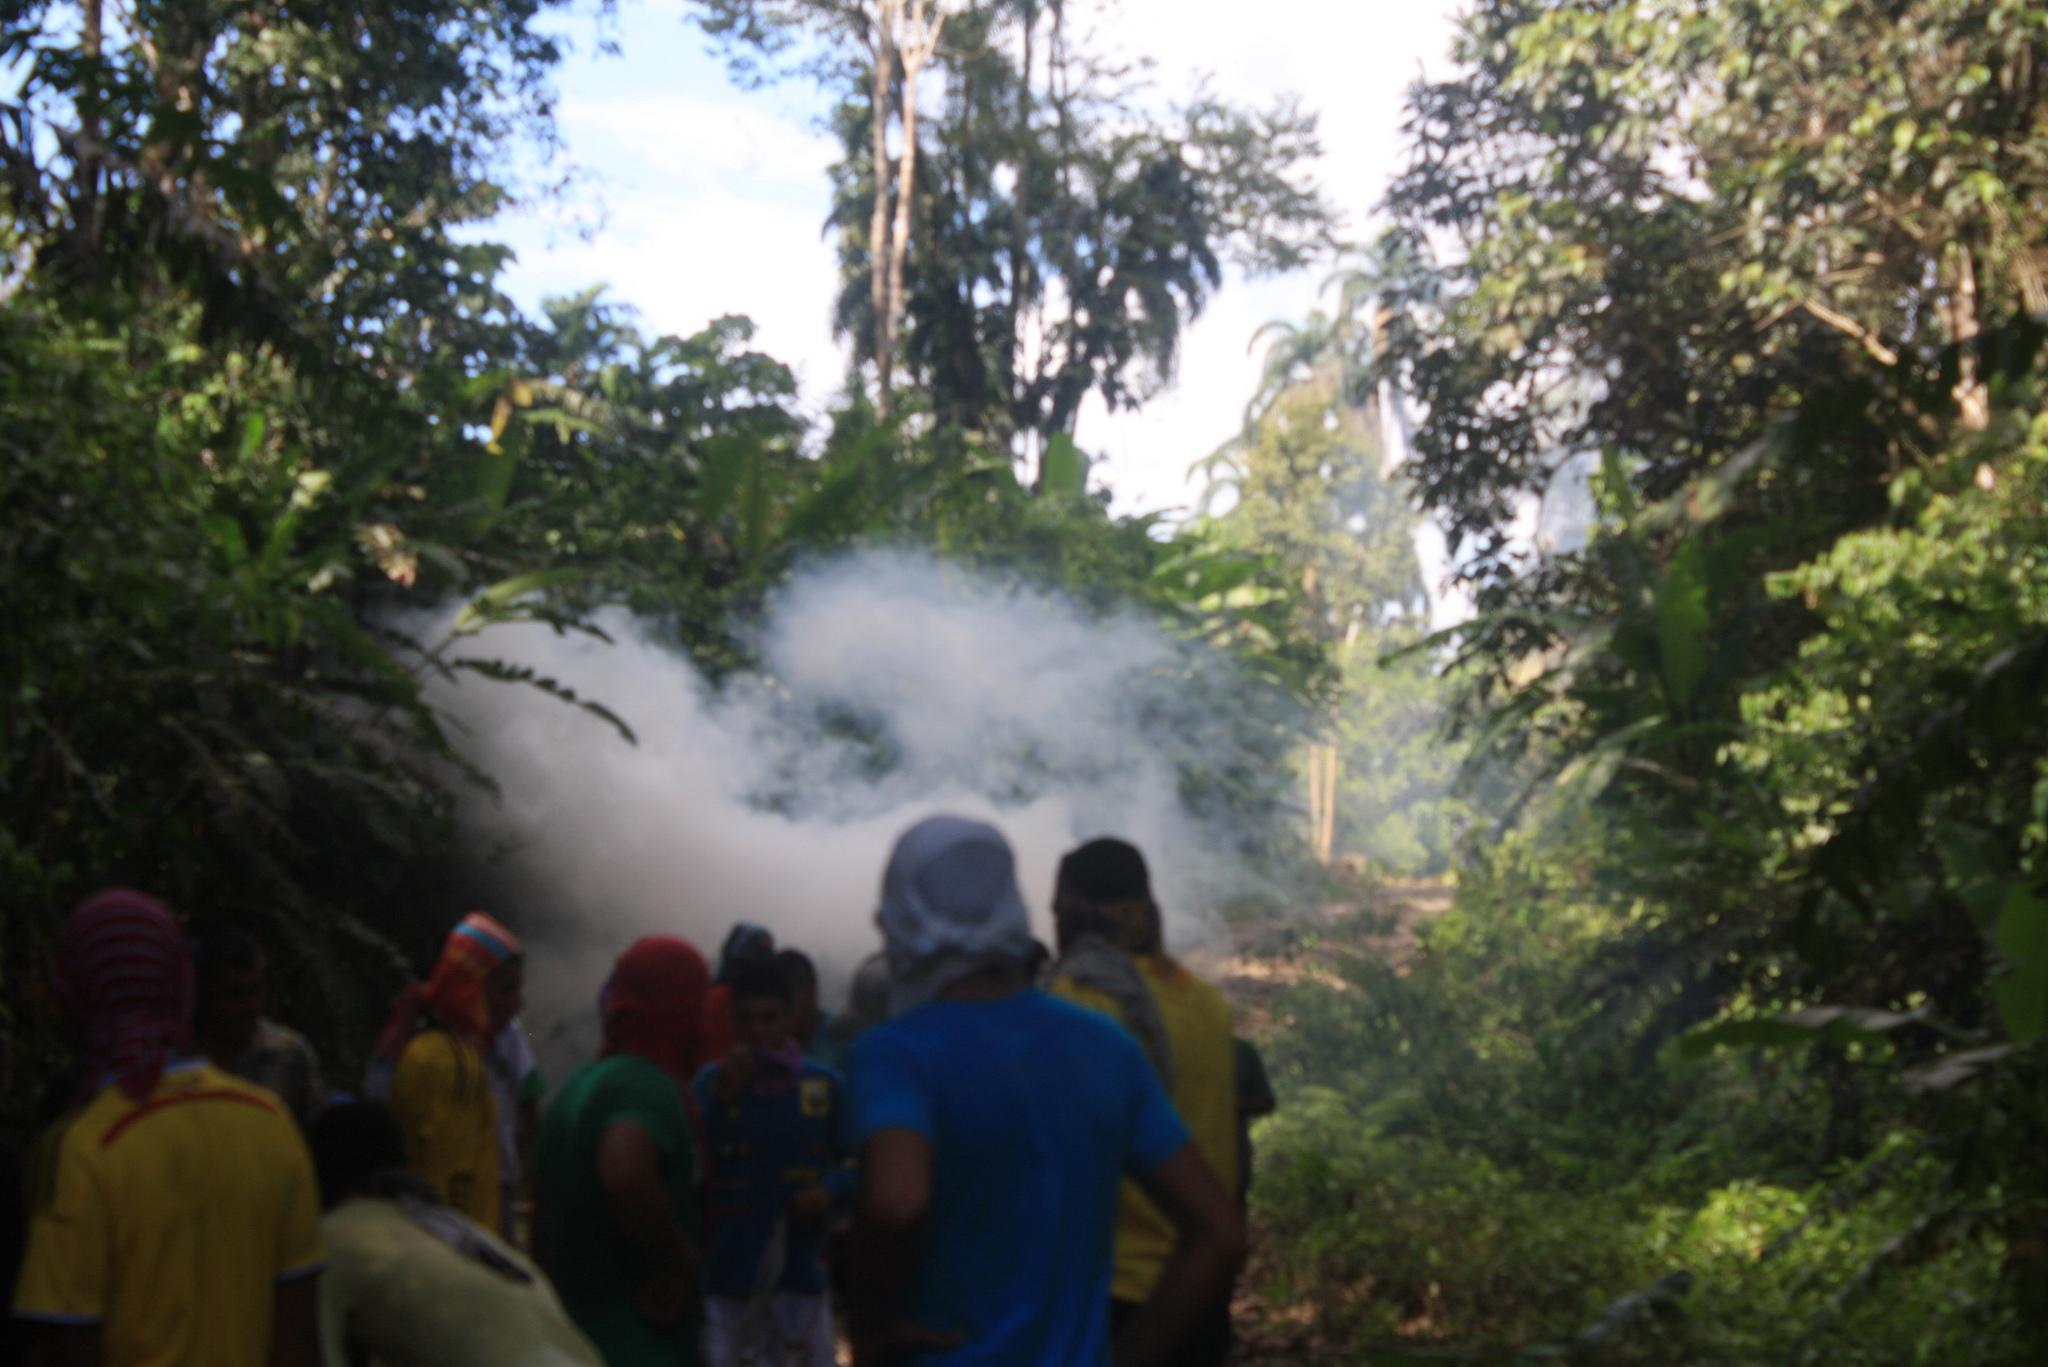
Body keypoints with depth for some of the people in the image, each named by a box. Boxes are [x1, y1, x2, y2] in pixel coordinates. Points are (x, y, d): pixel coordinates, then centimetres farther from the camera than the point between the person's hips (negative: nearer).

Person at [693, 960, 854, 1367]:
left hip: (800, 1268, 1)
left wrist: (832, 1189, -14)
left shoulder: (822, 1084, 0)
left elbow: (858, 1163, 6)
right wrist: (721, 1097, -18)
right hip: (727, 1270, -1)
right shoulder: (712, 1081, 0)